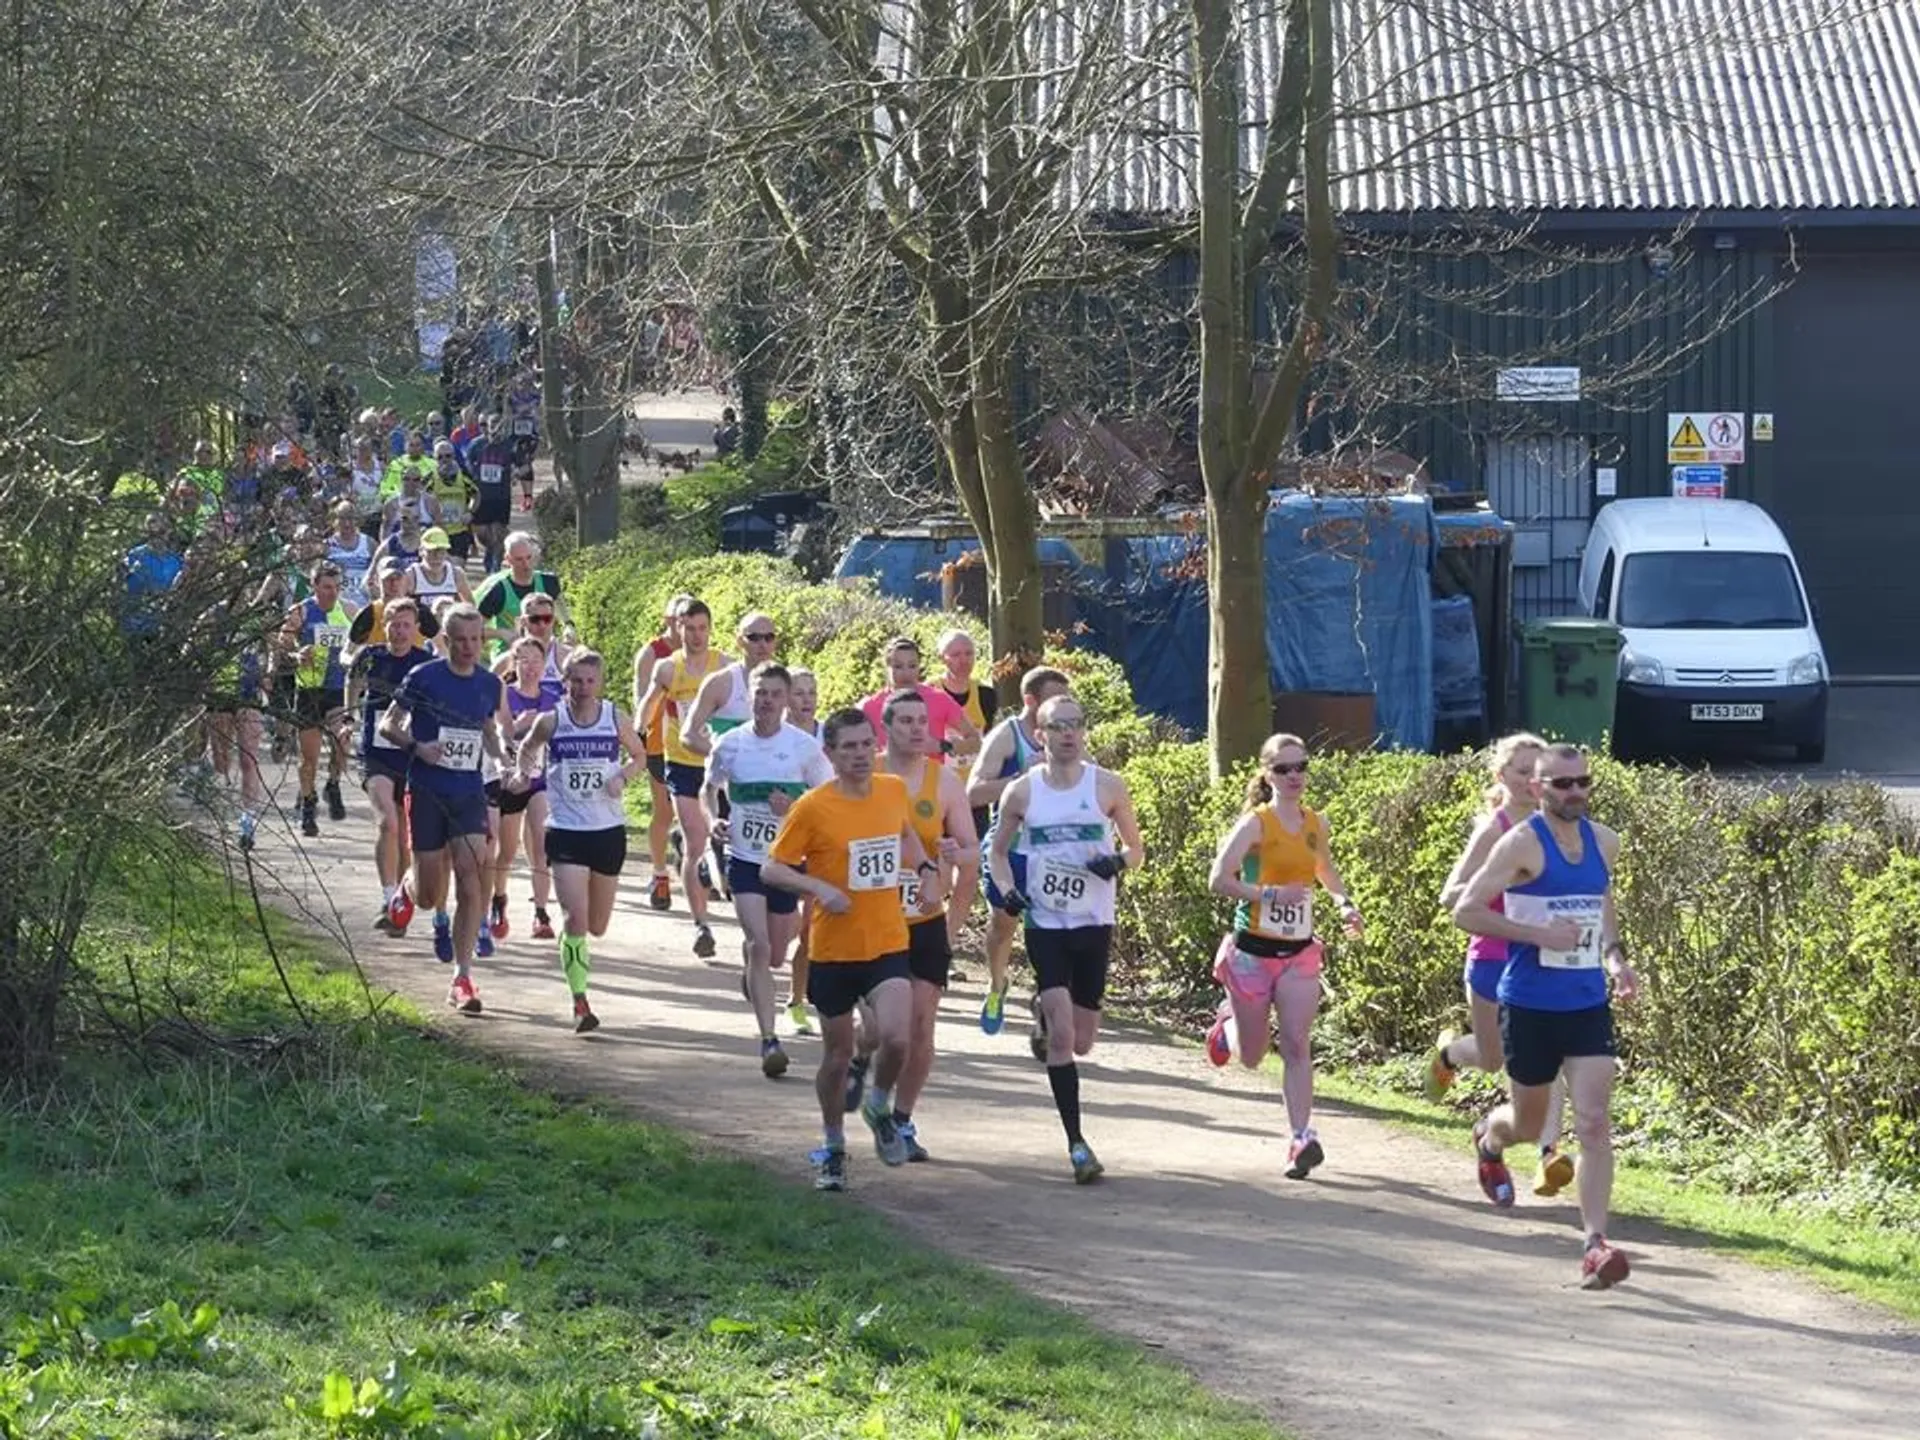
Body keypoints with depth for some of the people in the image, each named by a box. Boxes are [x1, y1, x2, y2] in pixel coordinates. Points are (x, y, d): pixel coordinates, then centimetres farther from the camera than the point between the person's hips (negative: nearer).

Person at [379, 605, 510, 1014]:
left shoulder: (491, 685, 5)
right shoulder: (423, 679, -6)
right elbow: (387, 724, 1)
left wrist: (503, 753, 1)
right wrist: (417, 746, -17)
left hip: (469, 793, 2)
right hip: (427, 792, -2)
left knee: (471, 884, -12)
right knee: (430, 894, 2)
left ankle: (462, 980, -8)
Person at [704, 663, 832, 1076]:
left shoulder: (805, 747, -6)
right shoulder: (730, 744, -2)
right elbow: (709, 788, 14)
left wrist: (795, 808, -17)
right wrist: (713, 818, -6)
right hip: (745, 859, -1)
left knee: (775, 955, 13)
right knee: (759, 946, -16)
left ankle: (752, 978, 51)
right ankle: (769, 1040, -16)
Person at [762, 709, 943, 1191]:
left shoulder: (894, 790, 2)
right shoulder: (813, 808, -11)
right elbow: (771, 869, -7)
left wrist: (927, 870, 7)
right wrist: (819, 887, -22)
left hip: (888, 945, 2)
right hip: (834, 950, -2)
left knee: (895, 1037, -19)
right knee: (838, 1055, 9)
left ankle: (880, 1107, 12)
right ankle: (833, 1148, 31)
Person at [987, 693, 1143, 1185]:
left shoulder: (1108, 787, -1)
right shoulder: (1021, 792, -1)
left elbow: (1136, 849, 8)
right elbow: (998, 850, 13)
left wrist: (1119, 861, -14)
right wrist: (1006, 890, -6)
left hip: (1094, 924, 1)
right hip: (1045, 924, -1)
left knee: (1081, 1041, 7)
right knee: (1062, 1033, -14)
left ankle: (1046, 1017, 45)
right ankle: (1076, 1144, -10)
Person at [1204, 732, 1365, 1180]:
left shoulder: (1315, 825, 5)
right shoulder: (1255, 824, -12)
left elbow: (1326, 870, 25)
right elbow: (1219, 881, -18)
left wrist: (1344, 903, 7)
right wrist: (1271, 894, -27)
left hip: (1299, 953, 3)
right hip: (1253, 952, -3)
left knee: (1297, 1047, -10)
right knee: (1252, 1058, 11)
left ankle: (1302, 1139, -11)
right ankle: (1229, 1020, 46)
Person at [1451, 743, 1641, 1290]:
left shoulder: (1604, 842, 6)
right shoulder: (1523, 844, -12)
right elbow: (1466, 911, -14)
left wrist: (1615, 957, 5)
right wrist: (1539, 934, -21)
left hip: (1589, 1004, 3)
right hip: (1529, 1005, -3)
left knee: (1595, 1124, -10)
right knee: (1529, 1124, 14)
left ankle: (1596, 1244, -13)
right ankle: (1488, 1141, 51)